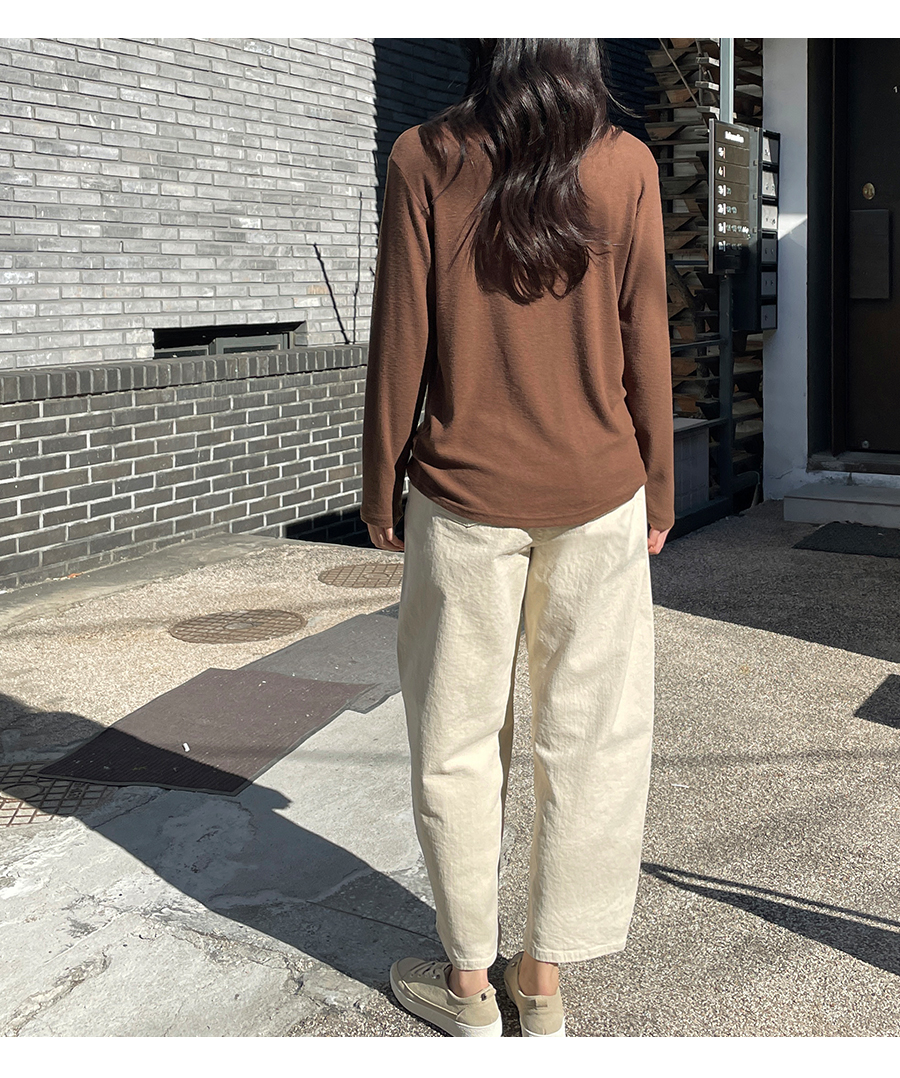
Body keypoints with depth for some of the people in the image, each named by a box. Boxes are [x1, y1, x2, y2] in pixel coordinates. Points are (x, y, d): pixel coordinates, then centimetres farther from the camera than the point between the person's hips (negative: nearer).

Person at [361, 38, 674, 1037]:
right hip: (598, 494, 2)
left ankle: (466, 976, 25)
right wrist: (659, 494, 11)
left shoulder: (423, 159, -5)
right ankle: (544, 975, 24)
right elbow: (645, 347, 0)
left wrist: (379, 493, 5)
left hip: (465, 495, -1)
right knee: (586, 736, 12)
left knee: (457, 741, 12)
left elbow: (400, 344, -5)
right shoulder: (626, 164, -2)